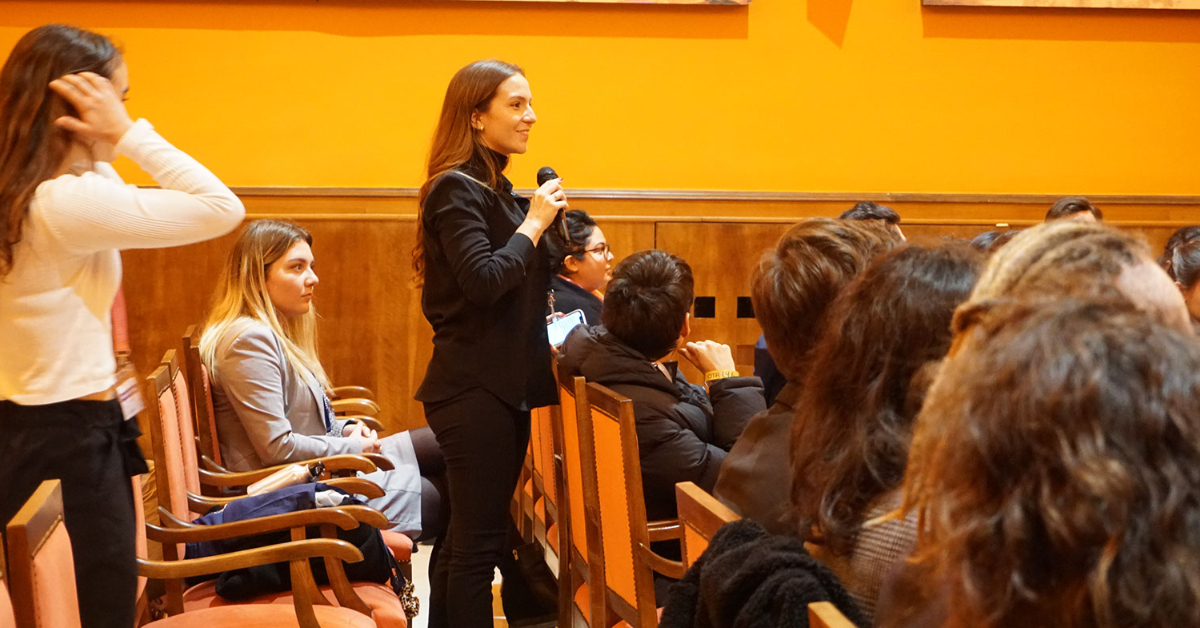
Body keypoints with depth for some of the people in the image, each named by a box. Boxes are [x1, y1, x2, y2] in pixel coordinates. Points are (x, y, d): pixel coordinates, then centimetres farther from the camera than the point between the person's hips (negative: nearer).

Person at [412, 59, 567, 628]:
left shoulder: (494, 188, 16)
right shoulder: (456, 190, -12)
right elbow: (484, 281, -23)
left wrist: (545, 223, 8)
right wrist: (533, 223, -13)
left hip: (502, 385, 10)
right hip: (474, 389, -10)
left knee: (469, 536, 14)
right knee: (478, 542, -7)